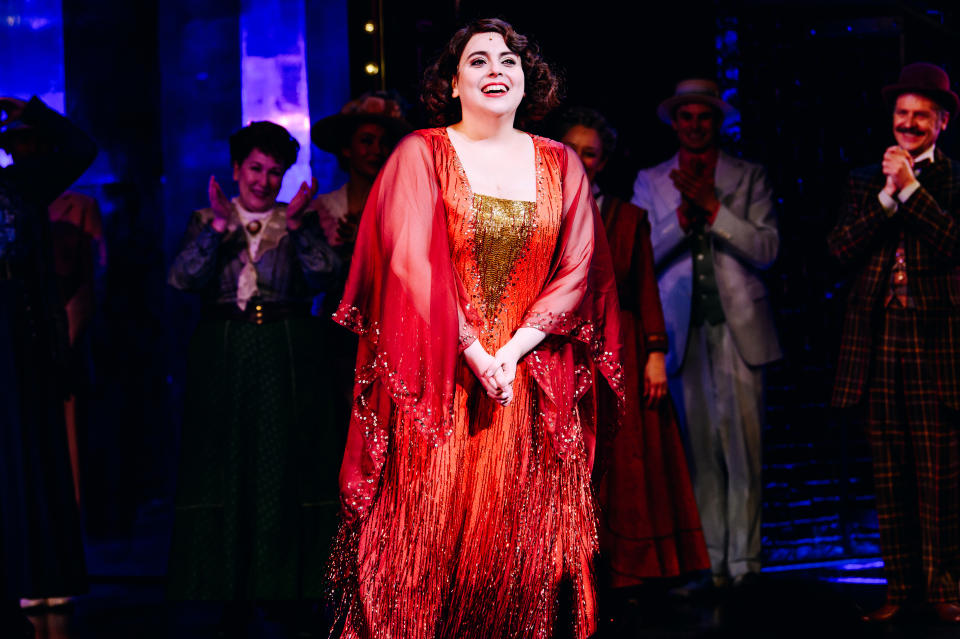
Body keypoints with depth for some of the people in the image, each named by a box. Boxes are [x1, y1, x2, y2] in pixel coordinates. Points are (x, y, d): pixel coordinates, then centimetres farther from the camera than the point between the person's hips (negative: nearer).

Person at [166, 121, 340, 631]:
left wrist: (296, 224, -19)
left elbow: (322, 274, -8)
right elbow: (182, 278, -6)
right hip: (223, 355, 0)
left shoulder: (300, 224, 9)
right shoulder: (206, 220, 9)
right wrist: (219, 228, -16)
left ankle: (287, 584, 6)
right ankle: (234, 588, 4)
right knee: (227, 466, 0)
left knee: (284, 467, -1)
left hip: (285, 357, 0)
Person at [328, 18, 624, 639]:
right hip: (439, 379, -2)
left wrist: (514, 350, -9)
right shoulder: (420, 155, 3)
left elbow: (577, 272, 3)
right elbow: (412, 264, -6)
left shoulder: (561, 165, 11)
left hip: (533, 385, 3)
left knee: (521, 541, 2)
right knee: (430, 534, -4)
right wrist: (474, 353, -12)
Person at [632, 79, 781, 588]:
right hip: (683, 328, 1)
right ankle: (711, 561, 6)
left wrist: (712, 207, -10)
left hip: (738, 325, -1)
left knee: (743, 446, -4)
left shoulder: (748, 177, 10)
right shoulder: (651, 182, 13)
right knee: (699, 448, 1)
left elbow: (767, 249, -2)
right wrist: (684, 212, -10)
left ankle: (744, 561, 1)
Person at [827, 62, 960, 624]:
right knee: (890, 476, 5)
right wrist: (889, 195, -6)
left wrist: (912, 188, -12)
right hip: (878, 341, 3)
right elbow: (842, 249, 3)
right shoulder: (866, 181, 15)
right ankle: (901, 585, 11)